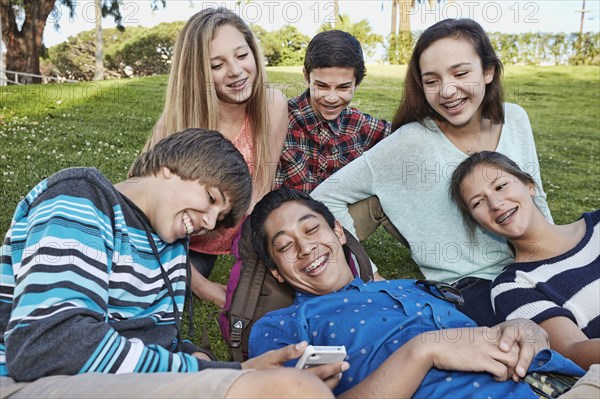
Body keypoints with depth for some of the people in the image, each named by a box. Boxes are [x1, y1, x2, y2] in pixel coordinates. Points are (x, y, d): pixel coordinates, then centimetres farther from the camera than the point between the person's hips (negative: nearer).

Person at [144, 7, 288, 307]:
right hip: (180, 248, -2)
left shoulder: (272, 105, -18)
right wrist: (204, 287, -18)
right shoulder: (178, 126, -27)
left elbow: (258, 197, -15)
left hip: (239, 243, 3)